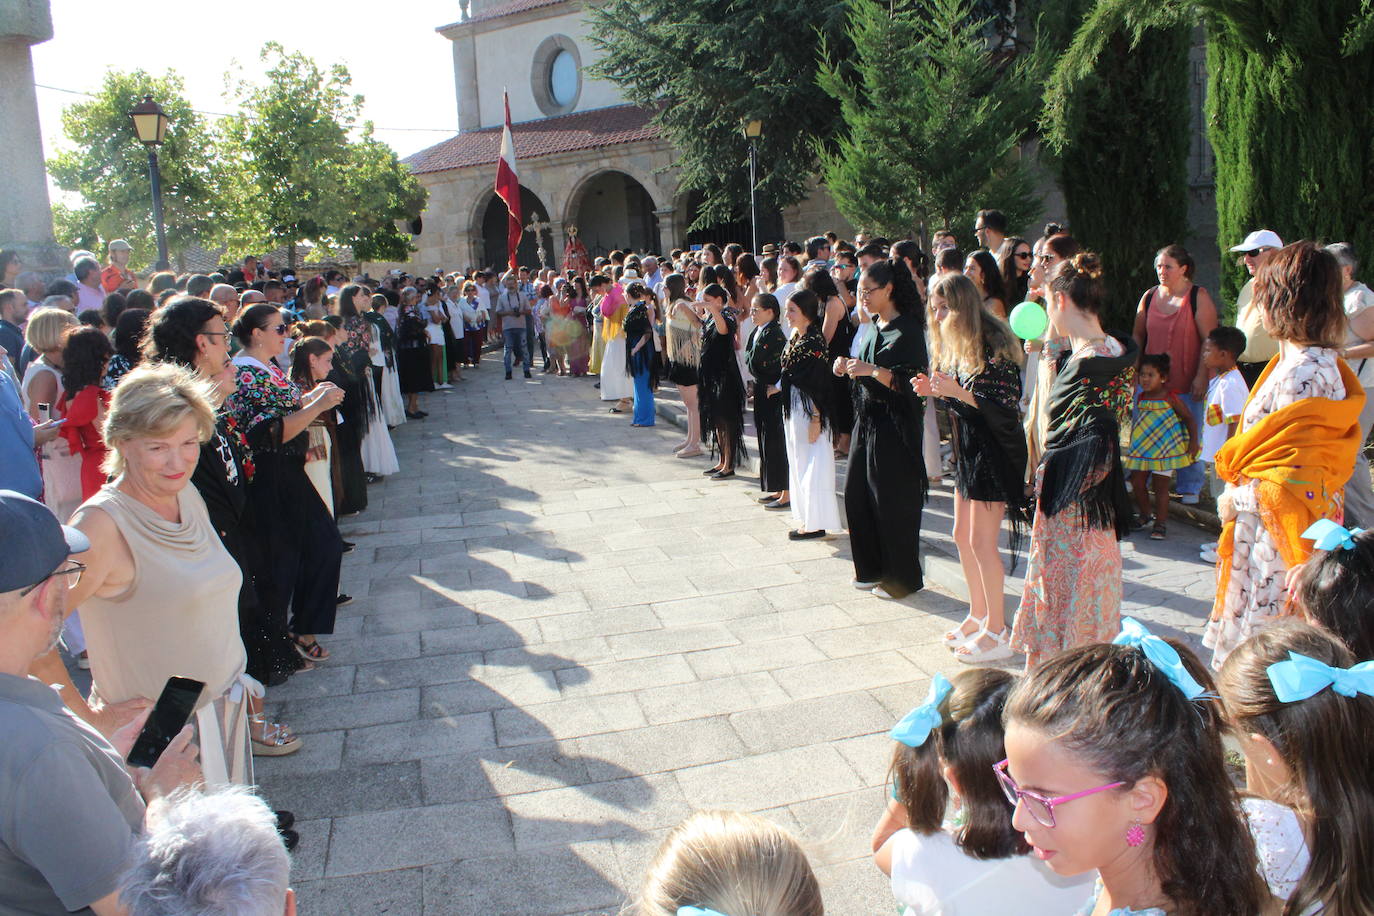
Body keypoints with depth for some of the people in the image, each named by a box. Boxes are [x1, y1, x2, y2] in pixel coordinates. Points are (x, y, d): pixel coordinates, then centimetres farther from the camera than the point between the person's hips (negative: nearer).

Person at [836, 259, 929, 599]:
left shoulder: (908, 330, -13)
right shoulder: (873, 326, 11)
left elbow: (912, 382, -19)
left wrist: (871, 370, -28)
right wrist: (847, 367, 0)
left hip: (896, 426, -8)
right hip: (867, 421, 8)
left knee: (892, 500, -1)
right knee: (857, 494, 10)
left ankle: (902, 577, 14)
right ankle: (871, 568, 25)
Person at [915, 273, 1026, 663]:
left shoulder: (994, 345, -18)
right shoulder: (955, 346, 9)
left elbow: (1006, 405, -20)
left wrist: (958, 392, -27)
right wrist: (936, 390, -3)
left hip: (995, 452, -9)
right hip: (968, 449, 9)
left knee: (981, 540, -5)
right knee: (963, 536, 14)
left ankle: (997, 631, 8)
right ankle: (978, 614, 28)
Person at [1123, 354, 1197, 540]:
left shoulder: (1170, 398, -10)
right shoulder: (1141, 398, 4)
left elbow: (1189, 418, -3)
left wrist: (1193, 442, -7)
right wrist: (1133, 443, 15)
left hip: (1164, 451, -5)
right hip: (1141, 451, 5)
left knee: (1161, 487, 0)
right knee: (1137, 484, 7)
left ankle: (1160, 524, 9)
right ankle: (1145, 514, 30)